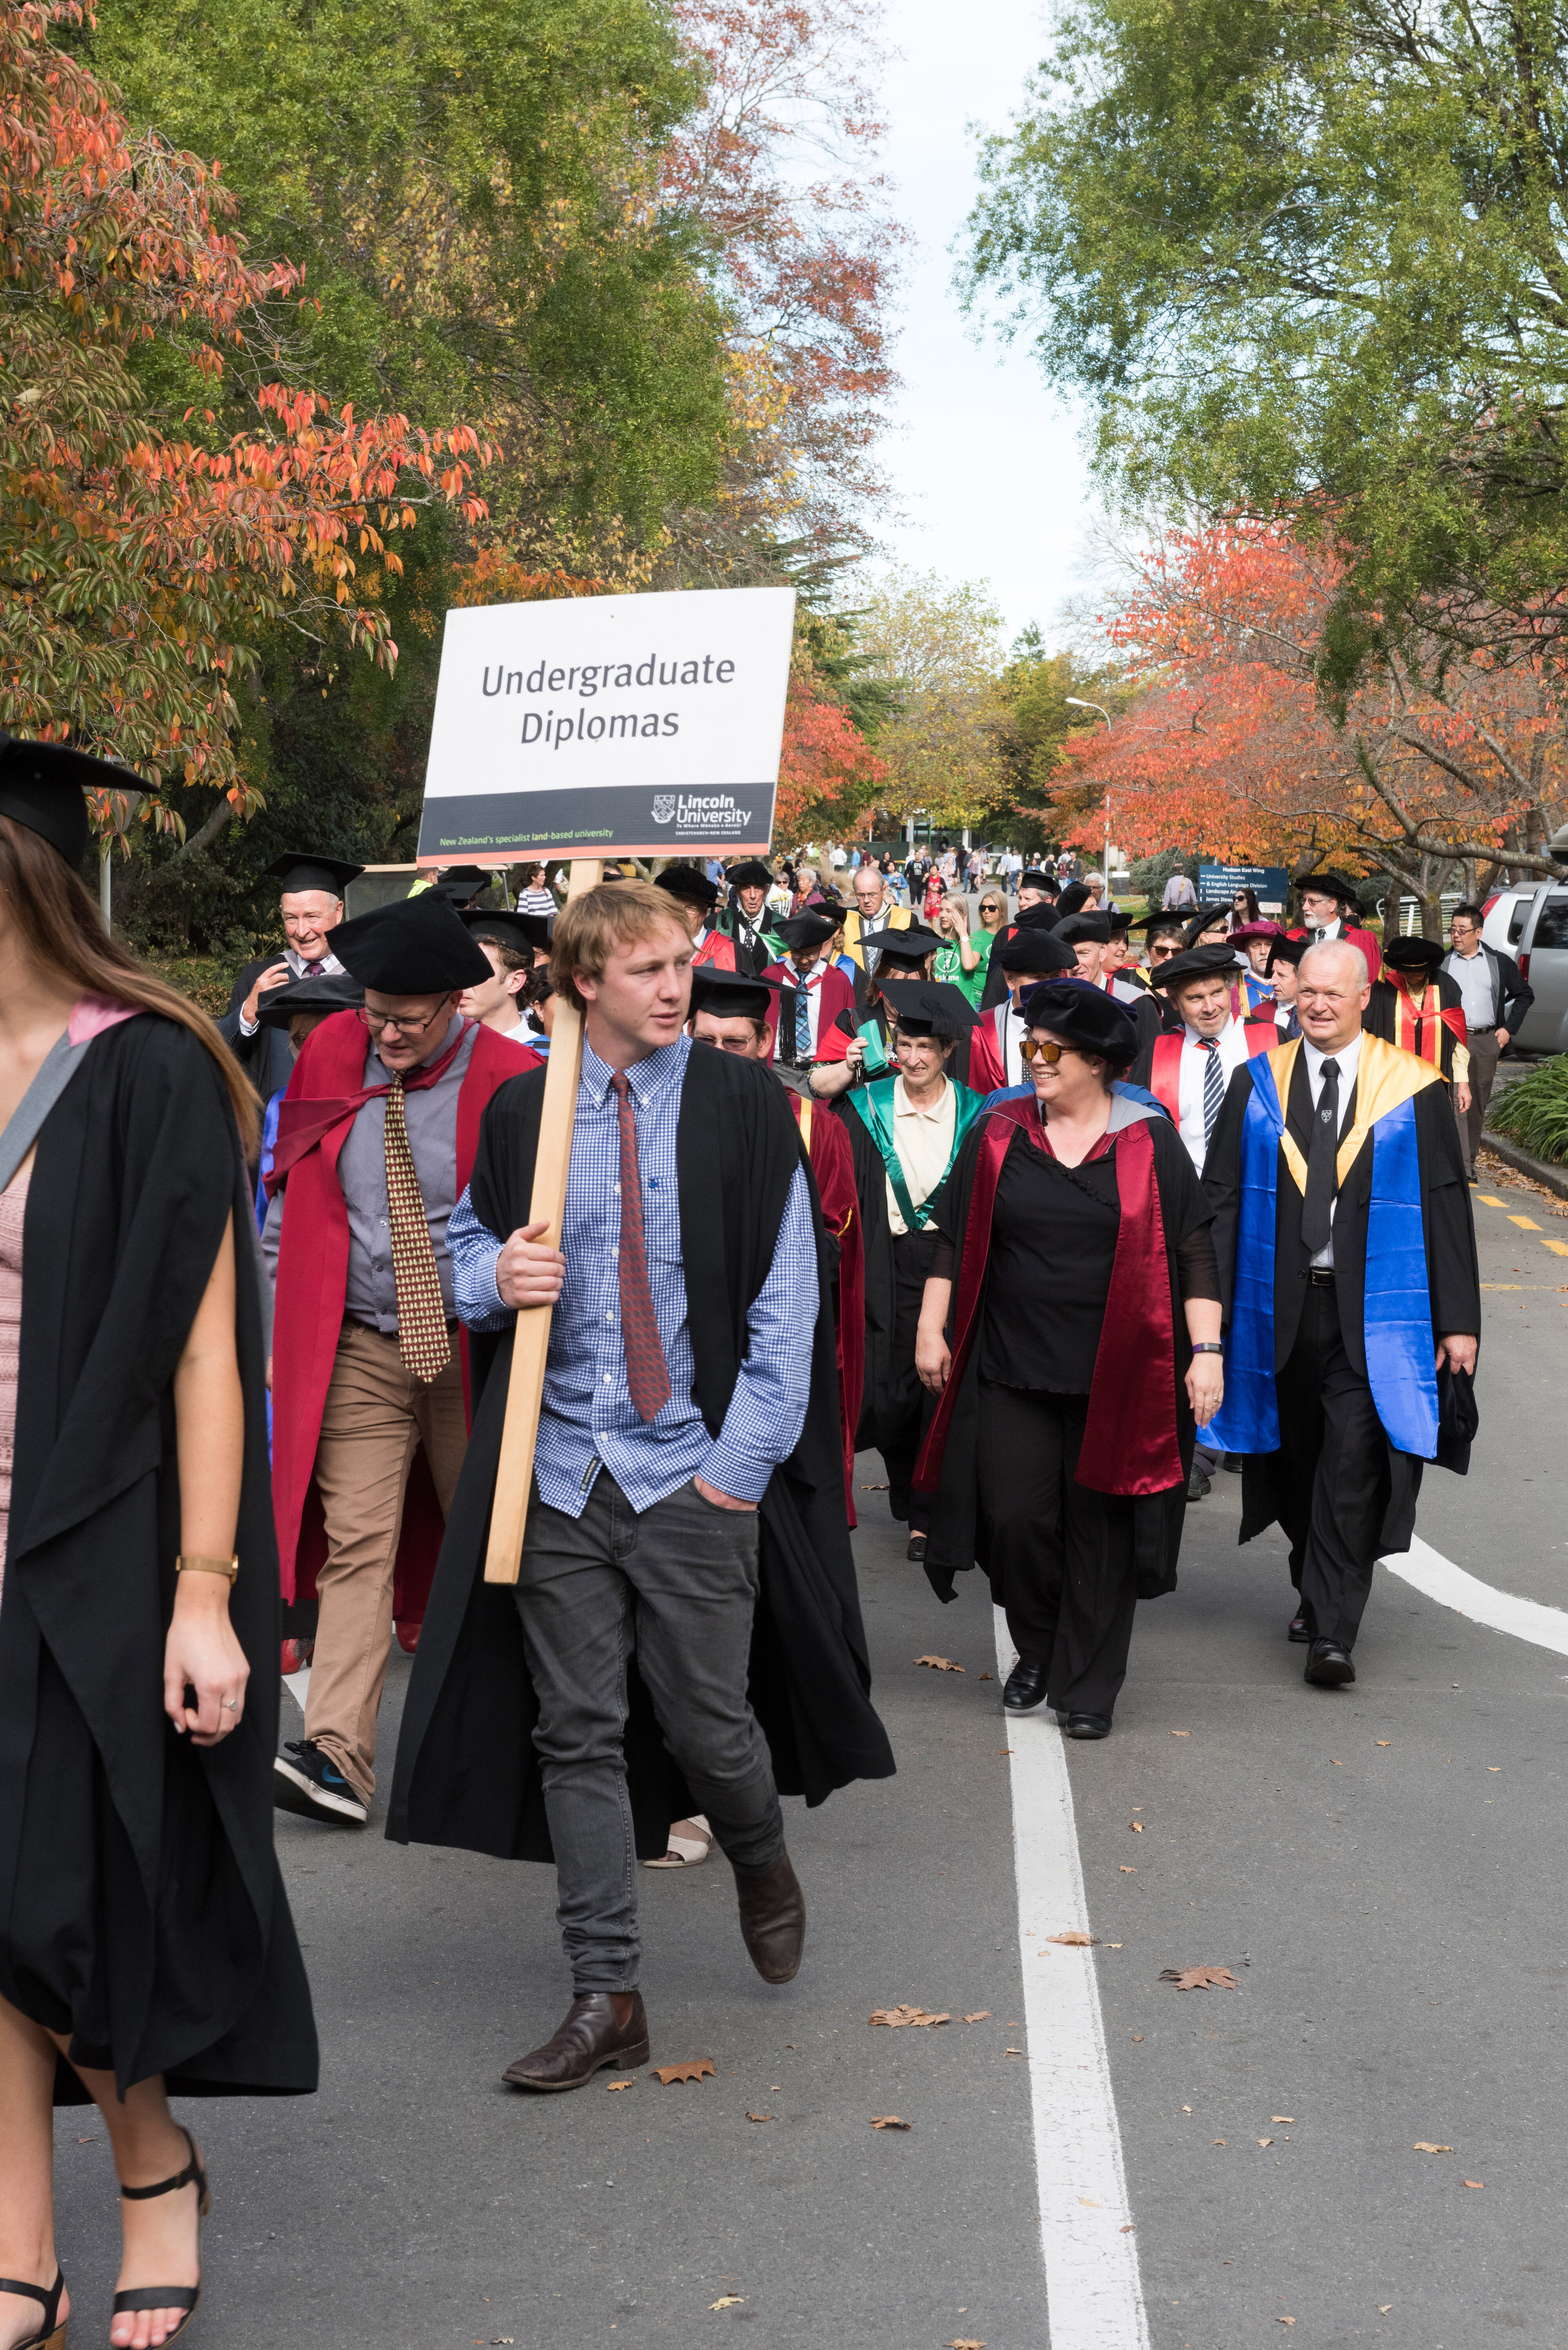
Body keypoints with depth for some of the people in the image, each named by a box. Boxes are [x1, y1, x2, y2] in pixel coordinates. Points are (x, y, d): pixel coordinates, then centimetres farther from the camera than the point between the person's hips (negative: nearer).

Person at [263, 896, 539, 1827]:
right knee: (355, 1543, -7)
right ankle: (338, 1758, -12)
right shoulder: (332, 1053, 2)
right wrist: (281, 1323, 9)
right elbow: (293, 1193, 12)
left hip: (475, 1351, -2)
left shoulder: (510, 1079, -10)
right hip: (359, 1353, 2)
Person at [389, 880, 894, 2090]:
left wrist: (743, 1460, -9)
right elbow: (467, 1241, 18)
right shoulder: (523, 1113, 5)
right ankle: (607, 1997, 14)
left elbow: (786, 1295, -3)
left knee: (706, 1720, 1)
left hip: (693, 1475, -2)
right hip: (559, 1474, 3)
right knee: (576, 1734, 4)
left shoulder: (745, 1103, -2)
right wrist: (496, 1275, -7)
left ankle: (762, 1859, 35)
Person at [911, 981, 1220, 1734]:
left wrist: (1206, 1349, -7)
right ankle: (1035, 1654, 25)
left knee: (1099, 1525, 3)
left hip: (1116, 1373, -2)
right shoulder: (999, 1133, 3)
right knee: (1014, 1517, -1)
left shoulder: (1148, 1139, -2)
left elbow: (1192, 1250, -1)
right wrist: (930, 1329, 2)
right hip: (1012, 1367, 2)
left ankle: (1088, 1685, 17)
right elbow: (954, 1238, 7)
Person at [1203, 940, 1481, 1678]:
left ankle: (1332, 1631, -8)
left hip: (1373, 1315, -3)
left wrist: (1458, 1319, -4)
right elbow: (1221, 1197, 5)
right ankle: (1317, 1594, 35)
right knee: (1298, 1459, 13)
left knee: (1354, 1465, -11)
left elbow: (1446, 1208, 0)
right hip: (1281, 1308, 3)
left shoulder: (1414, 1091, -1)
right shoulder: (1256, 1085, 5)